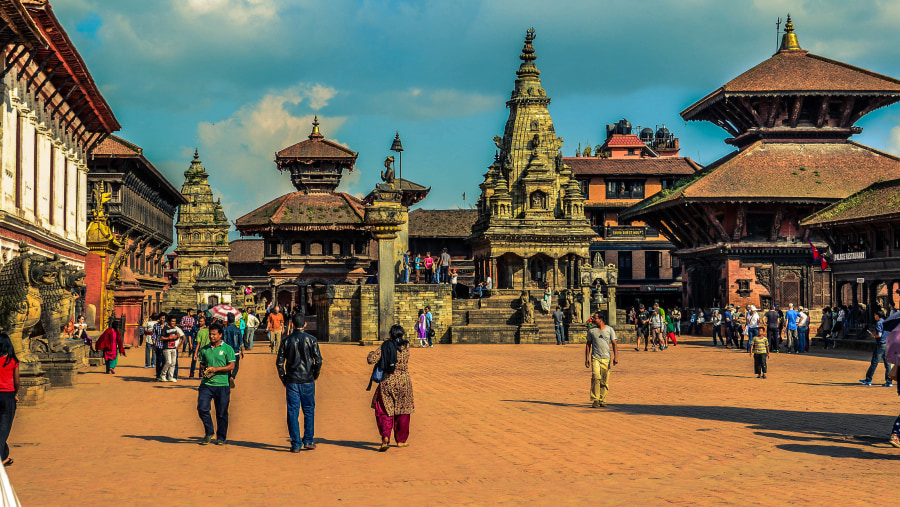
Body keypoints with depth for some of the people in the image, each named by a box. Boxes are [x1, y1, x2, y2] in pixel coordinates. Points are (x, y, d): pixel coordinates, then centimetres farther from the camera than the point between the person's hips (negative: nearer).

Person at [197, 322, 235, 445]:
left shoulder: (227, 349, 0)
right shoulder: (204, 349, 12)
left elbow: (231, 366, -6)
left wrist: (216, 369, -15)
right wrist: (203, 371, -2)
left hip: (222, 385, -3)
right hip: (206, 384, 3)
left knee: (221, 413, 2)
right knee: (202, 408, -9)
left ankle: (221, 437, 17)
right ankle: (209, 432, 13)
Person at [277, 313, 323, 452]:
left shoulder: (286, 340, -1)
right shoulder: (311, 339, -4)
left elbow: (279, 362, 0)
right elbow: (318, 361, -6)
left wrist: (284, 379, 11)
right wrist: (314, 376, 10)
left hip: (292, 382, 0)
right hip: (308, 381, 0)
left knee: (293, 413, 3)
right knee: (309, 411, 13)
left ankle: (296, 444, 3)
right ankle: (308, 441, 14)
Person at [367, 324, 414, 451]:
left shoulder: (384, 347, -7)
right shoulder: (405, 346, -2)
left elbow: (371, 360, -14)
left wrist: (374, 352, 8)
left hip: (387, 382, -1)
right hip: (404, 381, 1)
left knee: (384, 411, 8)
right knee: (403, 411, 15)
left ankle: (385, 437, -14)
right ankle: (401, 440, 23)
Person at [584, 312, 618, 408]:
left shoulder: (610, 330, 6)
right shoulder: (591, 330, 8)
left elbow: (614, 344, 6)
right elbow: (588, 344, 13)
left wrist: (616, 357, -5)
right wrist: (587, 358, 6)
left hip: (606, 358, 1)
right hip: (595, 358, -1)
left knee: (605, 381, 1)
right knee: (596, 378, -16)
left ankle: (602, 400, 12)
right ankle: (595, 400, -13)